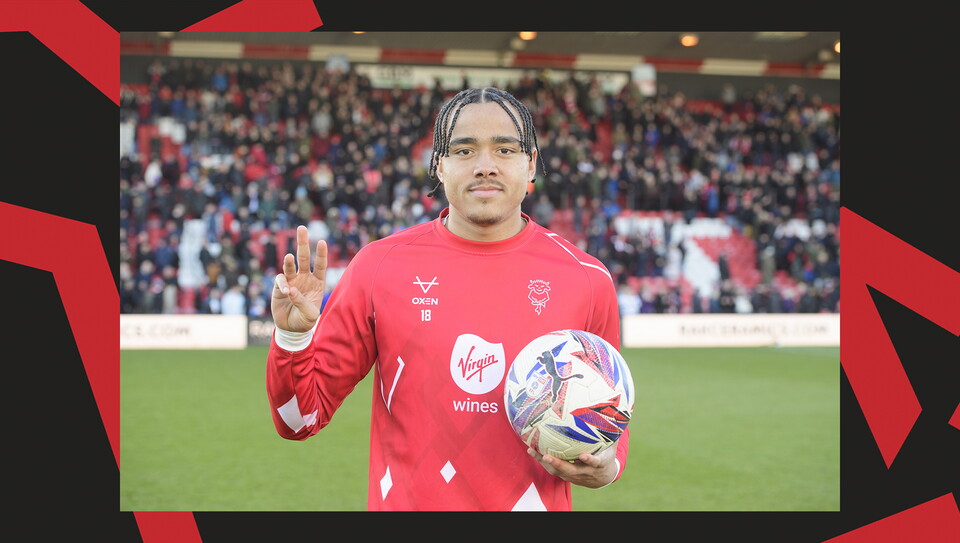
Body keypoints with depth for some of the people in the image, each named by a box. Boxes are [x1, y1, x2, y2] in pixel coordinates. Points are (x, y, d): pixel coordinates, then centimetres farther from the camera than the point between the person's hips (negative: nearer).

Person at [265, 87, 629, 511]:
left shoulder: (587, 280, -2)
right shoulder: (380, 266, -4)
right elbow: (301, 419, 0)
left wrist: (604, 468, -9)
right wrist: (292, 337, -17)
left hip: (537, 503, 0)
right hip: (406, 501, 0)